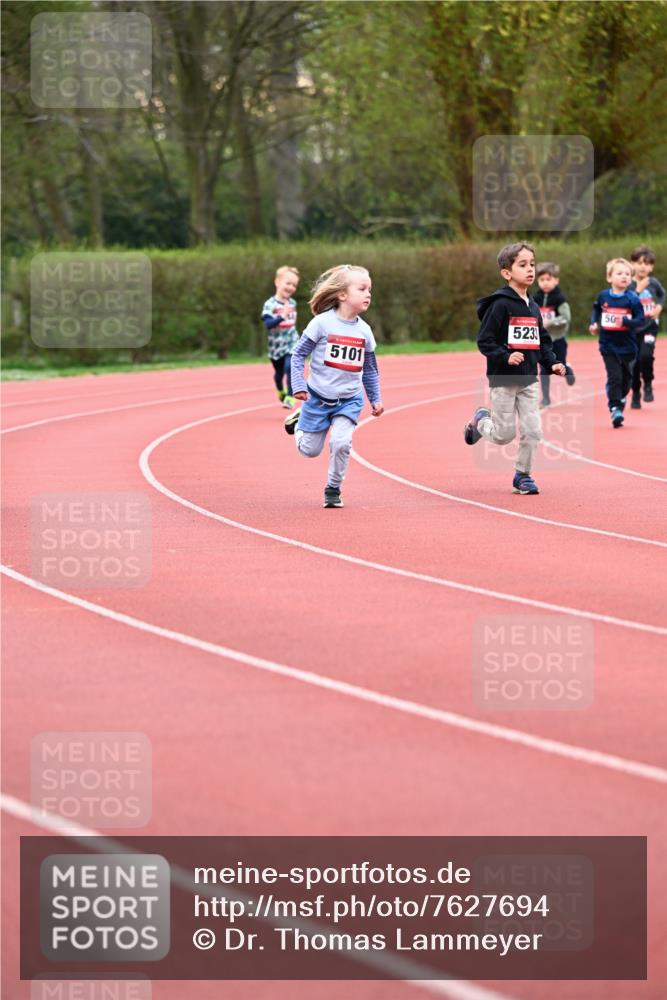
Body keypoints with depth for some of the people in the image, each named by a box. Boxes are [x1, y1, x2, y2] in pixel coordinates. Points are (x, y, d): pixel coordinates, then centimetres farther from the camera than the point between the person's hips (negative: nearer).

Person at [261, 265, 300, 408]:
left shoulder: (292, 303, 0)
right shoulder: (270, 304, -17)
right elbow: (268, 323, -30)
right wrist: (281, 317, -42)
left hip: (292, 344, 1)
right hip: (277, 345, -1)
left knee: (290, 368, -20)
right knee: (279, 372, 18)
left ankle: (290, 397, -14)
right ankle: (281, 391, 47)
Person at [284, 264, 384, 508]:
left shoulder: (364, 330, 0)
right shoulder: (322, 323, -13)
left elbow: (370, 368, 12)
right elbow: (299, 354, -8)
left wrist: (376, 399, 11)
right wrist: (298, 385, -16)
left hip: (349, 401, 2)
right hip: (318, 397, -2)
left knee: (341, 443, -18)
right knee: (309, 450, 8)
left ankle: (333, 489, 2)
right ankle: (299, 421, 40)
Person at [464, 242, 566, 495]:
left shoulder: (533, 308, 9)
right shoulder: (500, 305, -13)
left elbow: (543, 341, 18)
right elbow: (484, 341, -15)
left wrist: (552, 363, 2)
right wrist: (506, 357, -27)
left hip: (528, 380, 6)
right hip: (503, 380, -6)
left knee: (532, 431, -1)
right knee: (504, 435, 0)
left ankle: (523, 475, 15)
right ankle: (481, 420, 32)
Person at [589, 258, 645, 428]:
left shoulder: (632, 298, -10)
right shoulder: (603, 296, -2)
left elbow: (640, 320, -12)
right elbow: (596, 309, 20)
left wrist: (625, 322, -28)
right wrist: (594, 323, 5)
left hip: (627, 346, 0)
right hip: (609, 345, 0)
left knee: (626, 377, 17)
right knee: (614, 377, -10)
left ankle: (621, 398, 42)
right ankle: (615, 409, -9)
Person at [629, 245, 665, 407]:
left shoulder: (654, 283, -1)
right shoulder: (629, 285, -8)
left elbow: (662, 295, 19)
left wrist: (659, 307, 1)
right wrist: (638, 290, -26)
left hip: (650, 328, 0)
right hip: (633, 329, 0)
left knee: (646, 355, -24)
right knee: (634, 363, 5)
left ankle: (648, 385, 1)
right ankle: (635, 395, 24)